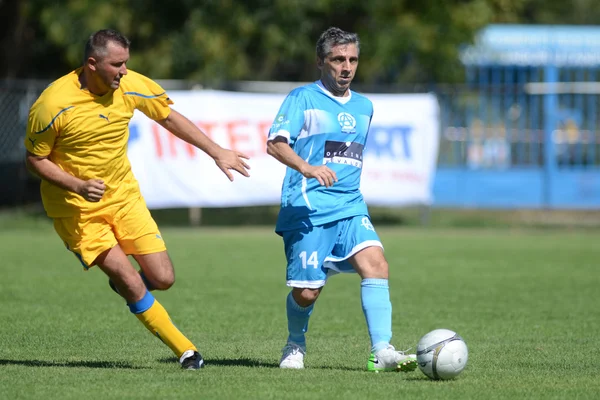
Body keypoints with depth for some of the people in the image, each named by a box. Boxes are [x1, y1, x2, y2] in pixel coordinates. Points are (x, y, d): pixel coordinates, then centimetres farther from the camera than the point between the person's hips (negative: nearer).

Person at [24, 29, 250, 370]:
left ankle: (123, 282, 31)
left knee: (163, 278, -4)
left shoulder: (132, 86, -10)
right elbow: (35, 159, -11)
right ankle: (186, 351, 1)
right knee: (132, 283, -13)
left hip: (123, 194, 5)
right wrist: (79, 186, -26)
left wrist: (218, 153, 4)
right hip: (76, 208, -5)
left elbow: (170, 118, 7)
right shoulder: (53, 105, -23)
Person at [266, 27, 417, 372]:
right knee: (306, 292, -5)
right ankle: (296, 346, 27)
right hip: (307, 210, -5)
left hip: (350, 207, 5)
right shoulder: (303, 98, 1)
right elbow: (276, 143, -12)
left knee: (375, 263, -21)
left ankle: (382, 352, -27)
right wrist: (307, 168, -29)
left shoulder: (364, 107, 19)